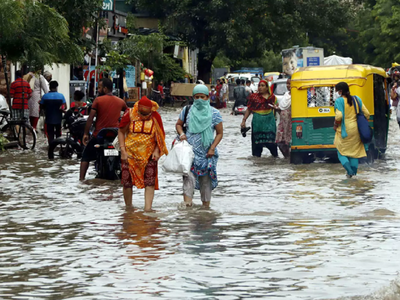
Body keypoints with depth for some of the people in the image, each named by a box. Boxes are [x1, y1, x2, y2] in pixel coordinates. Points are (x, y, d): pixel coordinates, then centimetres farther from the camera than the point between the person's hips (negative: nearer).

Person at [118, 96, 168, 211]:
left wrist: (156, 151, -7)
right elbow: (121, 132, 2)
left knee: (150, 182, -10)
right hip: (130, 153, 0)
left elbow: (160, 135, 5)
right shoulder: (130, 115, -9)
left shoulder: (155, 117, -6)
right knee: (127, 182, 4)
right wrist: (123, 150, -4)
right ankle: (128, 207, 19)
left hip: (149, 154, 0)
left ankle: (148, 208, -11)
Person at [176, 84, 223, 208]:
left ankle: (206, 204, 17)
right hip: (190, 150, 0)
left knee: (206, 178, 5)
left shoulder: (214, 113, 2)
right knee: (189, 175, -16)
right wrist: (181, 134, -3)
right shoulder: (187, 110, 7)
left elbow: (220, 133, 5)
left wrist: (212, 148, -7)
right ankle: (187, 202, -25)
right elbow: (178, 124, 19)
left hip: (206, 152, 0)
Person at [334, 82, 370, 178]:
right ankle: (354, 171, 17)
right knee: (355, 151, 17)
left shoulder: (339, 101, -12)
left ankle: (349, 171, -10)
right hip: (356, 130, 5)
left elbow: (339, 116, -22)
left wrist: (335, 125, -4)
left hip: (344, 131, -5)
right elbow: (366, 113, 3)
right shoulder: (357, 99, 3)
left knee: (341, 152, 7)